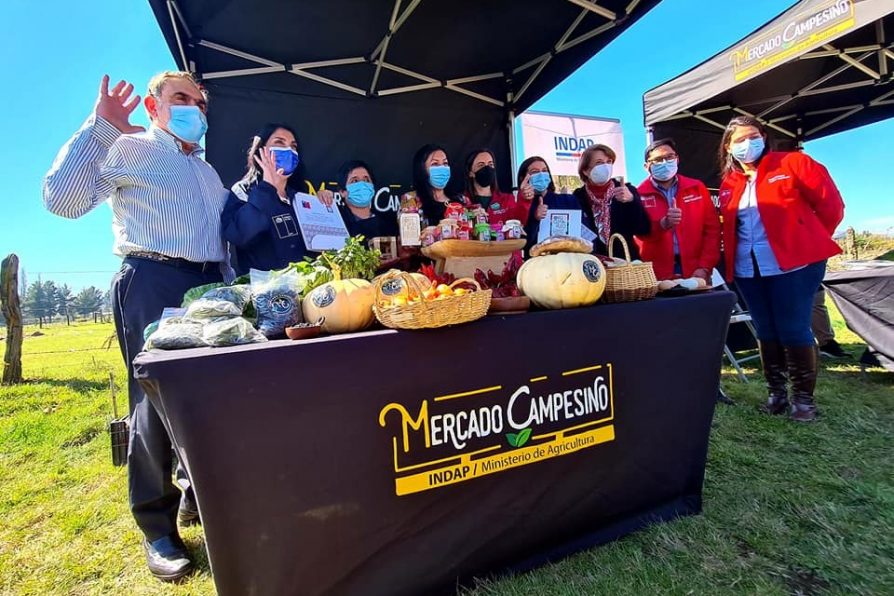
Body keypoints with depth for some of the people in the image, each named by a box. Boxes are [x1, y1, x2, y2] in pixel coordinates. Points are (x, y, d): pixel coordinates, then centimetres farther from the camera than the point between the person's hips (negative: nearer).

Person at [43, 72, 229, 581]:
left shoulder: (208, 171, 25)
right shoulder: (129, 149, 5)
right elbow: (63, 199, -9)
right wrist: (99, 127, -9)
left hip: (210, 284, 7)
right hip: (153, 281, -6)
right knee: (155, 398, -4)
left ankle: (201, 496, 27)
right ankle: (157, 526, 10)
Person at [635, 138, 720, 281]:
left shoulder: (697, 188, 8)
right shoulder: (639, 195, 0)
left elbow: (712, 229, 6)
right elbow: (640, 232, -8)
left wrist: (705, 267, -4)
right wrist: (663, 224, -26)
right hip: (657, 277, -2)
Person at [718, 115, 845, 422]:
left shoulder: (793, 163, 0)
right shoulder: (729, 184, 12)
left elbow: (830, 204, 0)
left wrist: (810, 242, 4)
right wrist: (730, 260, 10)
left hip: (793, 264, -4)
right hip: (748, 270, 5)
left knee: (793, 329, -3)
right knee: (766, 331, 9)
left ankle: (803, 396, 12)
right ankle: (776, 392, 21)